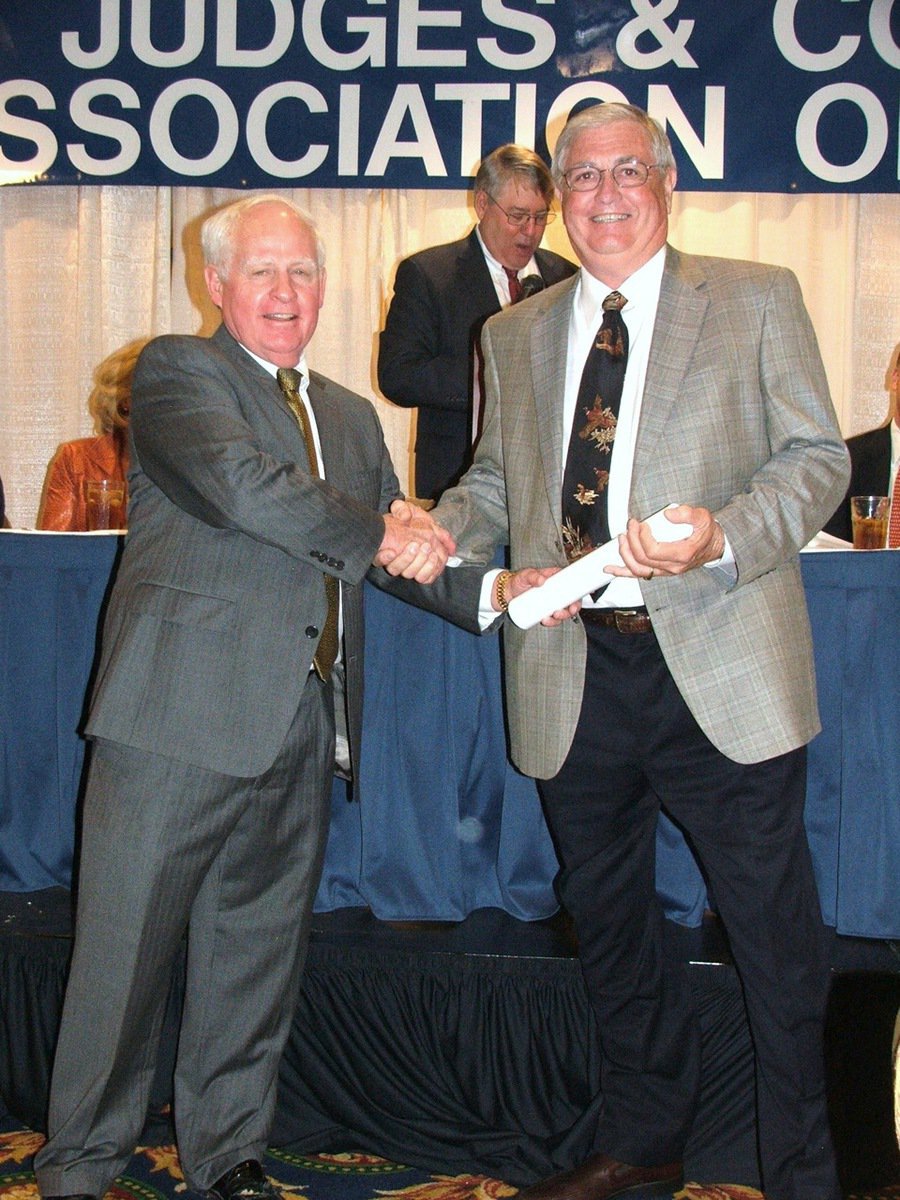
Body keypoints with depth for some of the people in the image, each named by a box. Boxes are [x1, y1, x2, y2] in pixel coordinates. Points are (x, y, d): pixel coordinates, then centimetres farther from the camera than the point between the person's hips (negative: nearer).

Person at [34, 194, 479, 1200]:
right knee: (125, 950, 2)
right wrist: (379, 534, -10)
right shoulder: (175, 371, 0)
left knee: (258, 950, 14)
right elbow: (241, 481, -18)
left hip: (302, 728, 6)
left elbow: (395, 553, 20)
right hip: (183, 714, -6)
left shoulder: (350, 417, 21)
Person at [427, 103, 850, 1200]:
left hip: (719, 665, -3)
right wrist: (440, 531, -1)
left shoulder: (756, 301, 5)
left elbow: (816, 457, 0)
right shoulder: (514, 336, 16)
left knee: (773, 928, 3)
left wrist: (722, 534, -18)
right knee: (605, 919, 16)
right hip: (575, 674, 4)